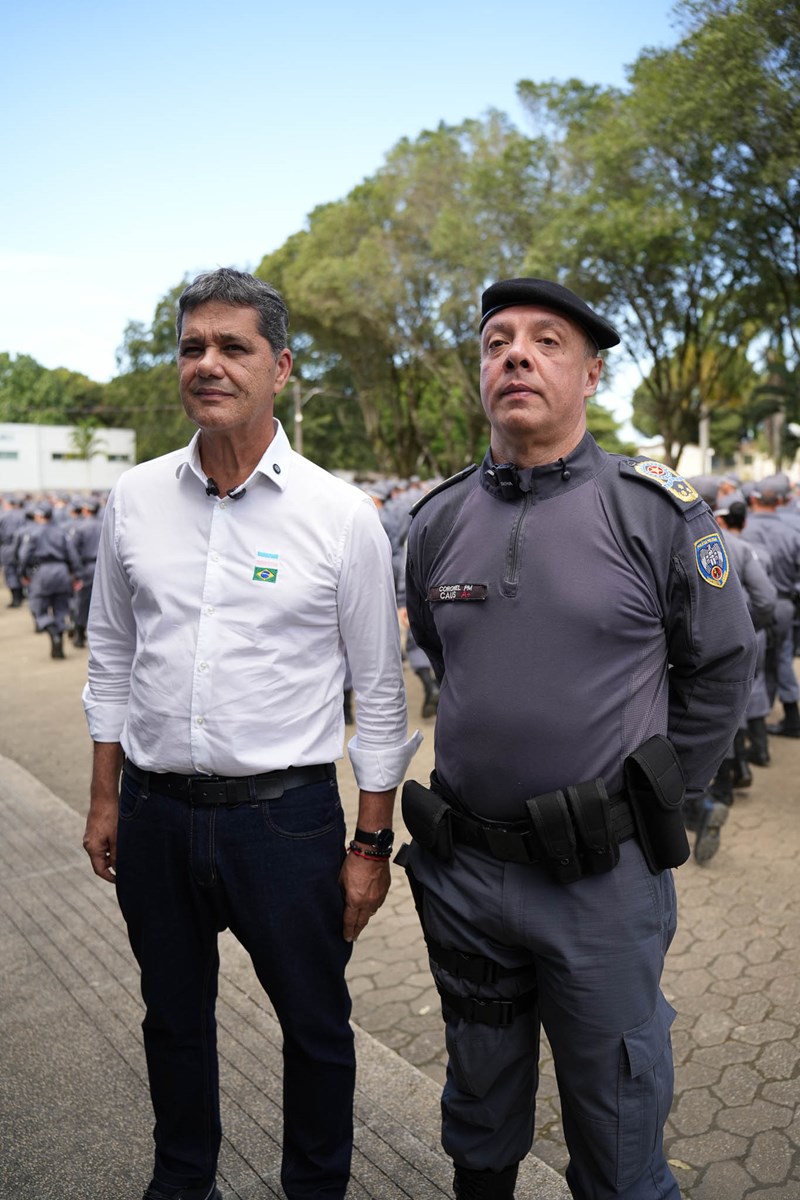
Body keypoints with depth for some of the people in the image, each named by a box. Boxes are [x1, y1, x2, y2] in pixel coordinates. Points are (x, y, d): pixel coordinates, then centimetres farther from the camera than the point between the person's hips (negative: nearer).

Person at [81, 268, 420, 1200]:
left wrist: (372, 843, -5)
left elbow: (378, 693, -5)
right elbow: (110, 659, 9)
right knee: (173, 1018, 23)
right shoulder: (134, 499, 1)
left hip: (284, 815, -3)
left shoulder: (341, 515, -9)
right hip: (154, 810, 4)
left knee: (315, 1028, 15)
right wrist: (106, 800, 9)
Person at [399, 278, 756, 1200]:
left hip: (605, 880, -3)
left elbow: (723, 670, 0)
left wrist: (652, 796, 0)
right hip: (463, 869, 4)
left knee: (617, 1121, 16)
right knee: (480, 1105, 25)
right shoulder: (438, 522, 1)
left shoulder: (658, 511, -9)